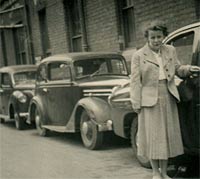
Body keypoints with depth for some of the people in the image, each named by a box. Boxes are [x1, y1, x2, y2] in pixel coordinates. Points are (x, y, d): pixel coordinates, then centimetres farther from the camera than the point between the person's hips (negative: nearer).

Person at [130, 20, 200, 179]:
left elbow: (177, 69, 16)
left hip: (168, 100, 4)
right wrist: (136, 104, -9)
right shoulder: (139, 56, -3)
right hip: (149, 101, -4)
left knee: (167, 135, 8)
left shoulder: (170, 51, 7)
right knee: (152, 136, 1)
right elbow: (135, 81, -4)